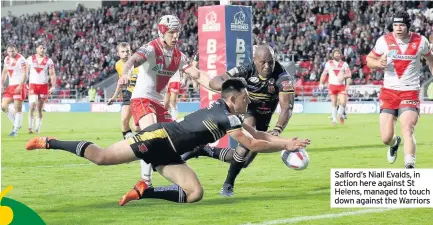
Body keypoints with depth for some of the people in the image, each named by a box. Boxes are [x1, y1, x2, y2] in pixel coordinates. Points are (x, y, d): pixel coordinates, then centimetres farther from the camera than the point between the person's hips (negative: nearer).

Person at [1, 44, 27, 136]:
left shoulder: (21, 59, -12)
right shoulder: (7, 59, 11)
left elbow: (25, 74, -16)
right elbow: (4, 72, 21)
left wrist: (20, 86, -25)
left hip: (19, 86, -8)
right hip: (10, 86, 8)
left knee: (17, 108, -6)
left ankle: (15, 130, -1)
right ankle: (16, 123, 17)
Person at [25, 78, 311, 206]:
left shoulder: (224, 112, 16)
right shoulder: (228, 117, -12)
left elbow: (259, 134, 24)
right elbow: (254, 145, -12)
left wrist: (288, 141, 17)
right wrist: (287, 145, -2)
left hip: (168, 153, 9)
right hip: (159, 138, -9)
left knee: (195, 193, -4)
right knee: (102, 157, -14)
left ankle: (144, 191, -2)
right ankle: (49, 143, -2)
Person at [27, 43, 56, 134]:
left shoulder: (49, 61, 3)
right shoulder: (30, 59, 4)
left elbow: (52, 74, 1)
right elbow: (26, 72, 7)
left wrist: (53, 86, -10)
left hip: (44, 86, 1)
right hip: (33, 85, -1)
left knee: (40, 108, 5)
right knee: (32, 105, -16)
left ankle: (38, 128, 13)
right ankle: (30, 126, -8)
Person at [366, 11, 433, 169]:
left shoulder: (420, 41, -2)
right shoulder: (384, 41, -4)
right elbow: (369, 59, 6)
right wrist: (378, 64, -15)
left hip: (410, 92, -1)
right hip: (389, 92, 1)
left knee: (407, 130, -22)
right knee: (386, 138, 1)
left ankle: (409, 166, -24)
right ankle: (394, 143, 38)